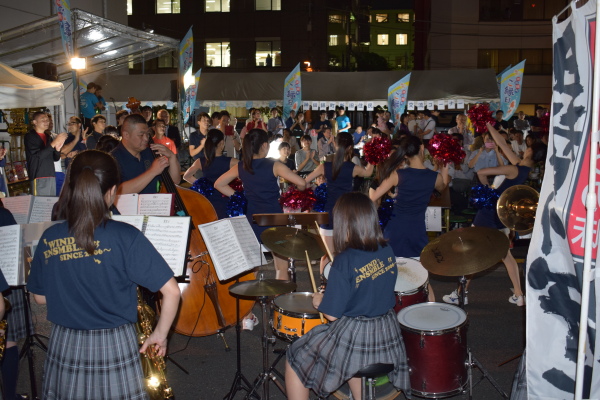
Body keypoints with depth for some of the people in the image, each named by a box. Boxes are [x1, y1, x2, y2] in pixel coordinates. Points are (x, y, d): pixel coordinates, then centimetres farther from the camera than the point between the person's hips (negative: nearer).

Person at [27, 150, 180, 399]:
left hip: (64, 347, 3)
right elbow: (172, 292, -17)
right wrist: (160, 334, -3)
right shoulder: (126, 237, -16)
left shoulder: (49, 238, -5)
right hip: (114, 347, -3)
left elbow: (40, 297, 8)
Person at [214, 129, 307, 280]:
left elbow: (218, 184, 12)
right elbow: (301, 183, -16)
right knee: (282, 269, 6)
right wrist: (299, 190, 6)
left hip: (251, 221, 4)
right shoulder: (274, 165, -10)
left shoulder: (240, 167, 2)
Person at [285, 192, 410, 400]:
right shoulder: (387, 252, -3)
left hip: (353, 336, -7)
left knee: (294, 361, 15)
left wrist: (319, 300, 2)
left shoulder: (345, 261, -23)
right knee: (353, 361, 39)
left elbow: (332, 314, -19)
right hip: (386, 333, 7)